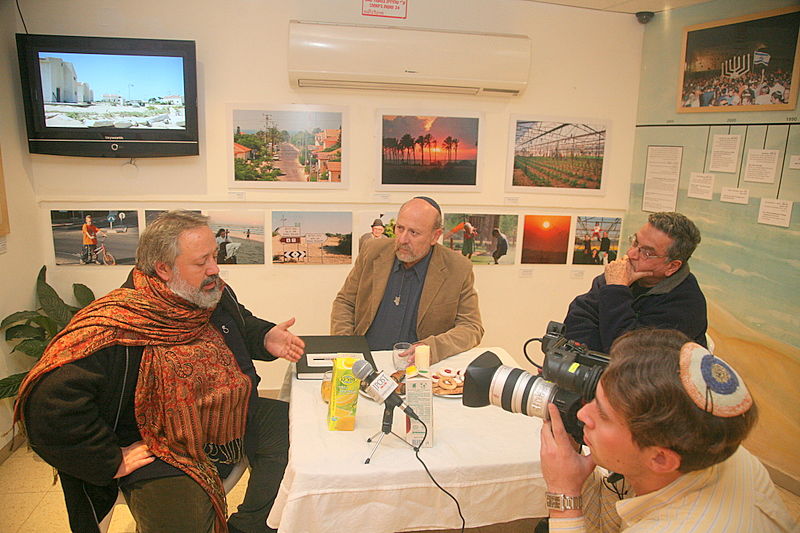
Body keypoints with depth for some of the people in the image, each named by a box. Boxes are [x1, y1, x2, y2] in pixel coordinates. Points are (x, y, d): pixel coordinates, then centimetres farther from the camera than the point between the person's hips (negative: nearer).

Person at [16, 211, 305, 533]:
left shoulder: (215, 294, -2)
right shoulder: (116, 325, -25)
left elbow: (243, 324, 21)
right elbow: (50, 400, -30)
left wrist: (266, 338, -2)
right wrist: (112, 462, -23)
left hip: (235, 424, 8)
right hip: (165, 457, -7)